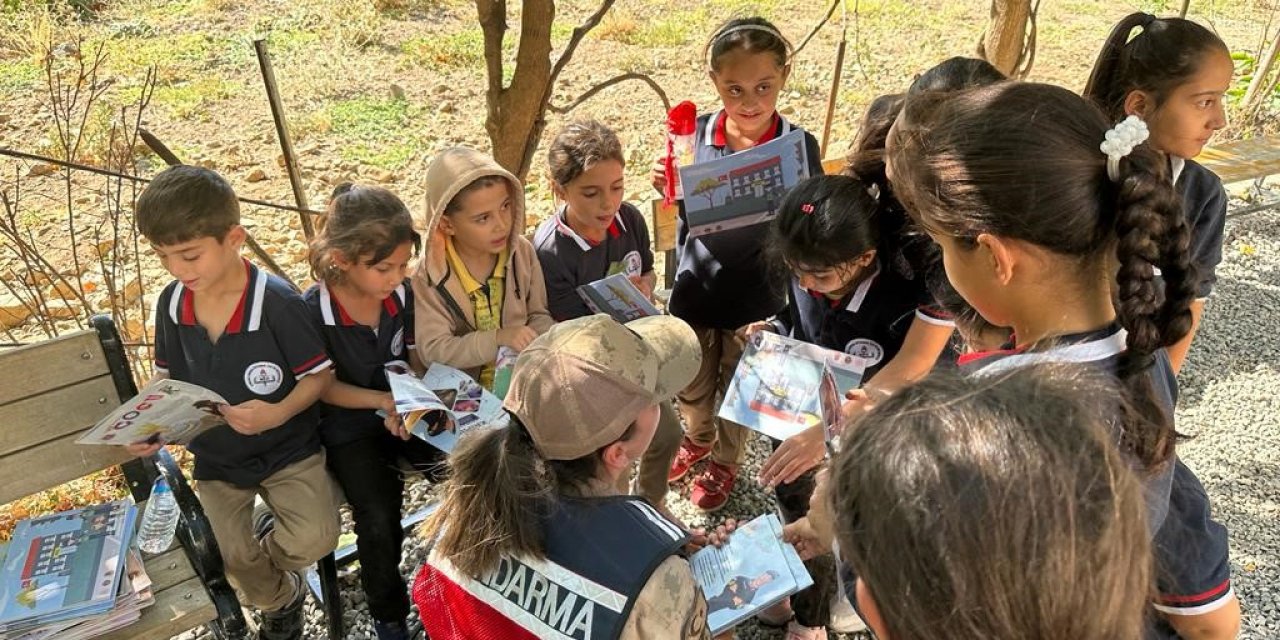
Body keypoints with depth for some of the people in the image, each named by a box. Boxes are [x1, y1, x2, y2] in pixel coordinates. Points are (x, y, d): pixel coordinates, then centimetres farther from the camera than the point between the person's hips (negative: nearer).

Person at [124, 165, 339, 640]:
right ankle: (283, 600, 28)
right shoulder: (171, 303, -7)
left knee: (317, 538, -22)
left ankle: (264, 539, 15)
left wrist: (279, 413, -31)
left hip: (286, 447, -4)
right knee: (234, 563, -7)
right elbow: (169, 376, 8)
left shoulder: (277, 302, -22)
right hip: (215, 456, 4)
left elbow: (320, 373, -15)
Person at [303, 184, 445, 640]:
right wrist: (380, 401, -24)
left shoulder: (401, 291, -8)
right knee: (379, 521, -21)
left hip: (409, 410, 4)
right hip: (350, 424, -4)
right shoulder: (313, 311, -20)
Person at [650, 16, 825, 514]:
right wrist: (668, 186, -19)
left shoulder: (797, 145, -16)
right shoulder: (697, 133, -12)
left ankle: (725, 461, 49)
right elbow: (685, 214, 1)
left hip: (756, 294, -2)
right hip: (696, 287, 2)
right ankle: (698, 437, 56)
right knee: (690, 384, 24)